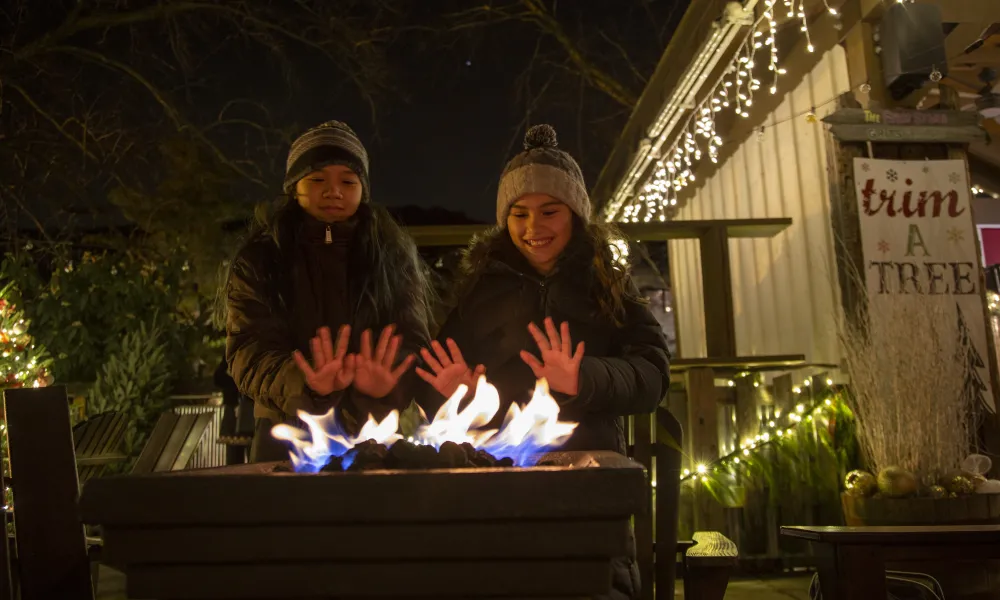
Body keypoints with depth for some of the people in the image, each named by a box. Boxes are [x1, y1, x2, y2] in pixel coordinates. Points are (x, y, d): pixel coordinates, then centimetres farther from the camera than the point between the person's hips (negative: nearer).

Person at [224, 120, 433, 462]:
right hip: (290, 438, 0)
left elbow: (413, 342, -4)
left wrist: (387, 384, -27)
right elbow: (249, 350, -8)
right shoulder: (260, 259, 2)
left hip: (376, 436, 1)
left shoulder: (393, 255, 4)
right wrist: (305, 384, -29)